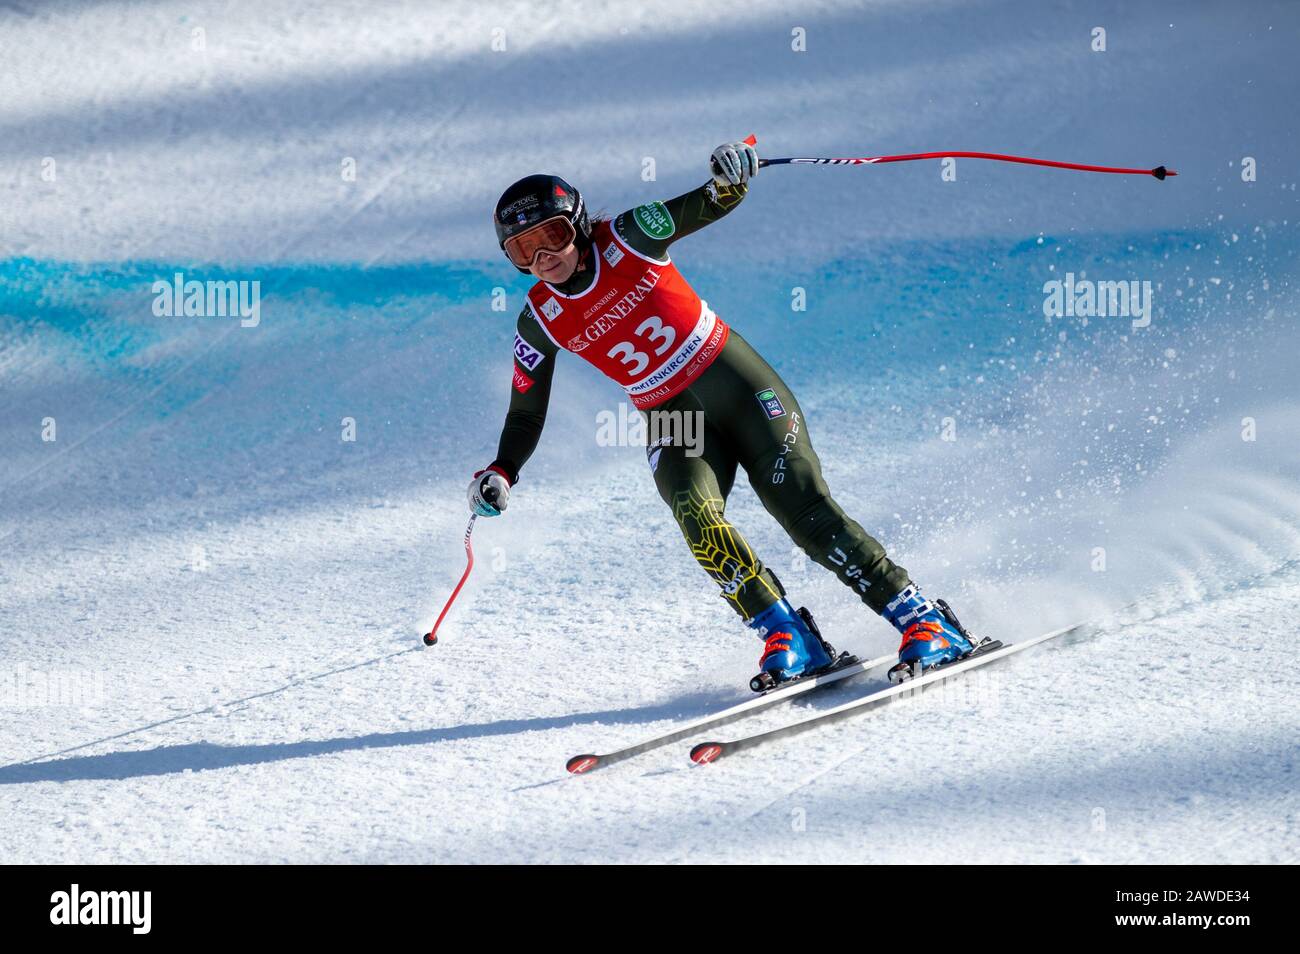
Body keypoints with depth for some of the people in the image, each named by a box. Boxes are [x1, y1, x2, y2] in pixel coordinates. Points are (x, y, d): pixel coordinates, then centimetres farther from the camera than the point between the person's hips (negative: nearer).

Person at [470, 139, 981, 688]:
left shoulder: (627, 240, -9)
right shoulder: (540, 321, -2)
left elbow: (711, 205, -9)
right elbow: (525, 414, 6)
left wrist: (729, 180, -32)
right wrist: (500, 474, -10)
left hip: (736, 381, -2)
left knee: (804, 511, -14)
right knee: (697, 518, -27)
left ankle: (923, 621, -9)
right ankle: (787, 639, -19)